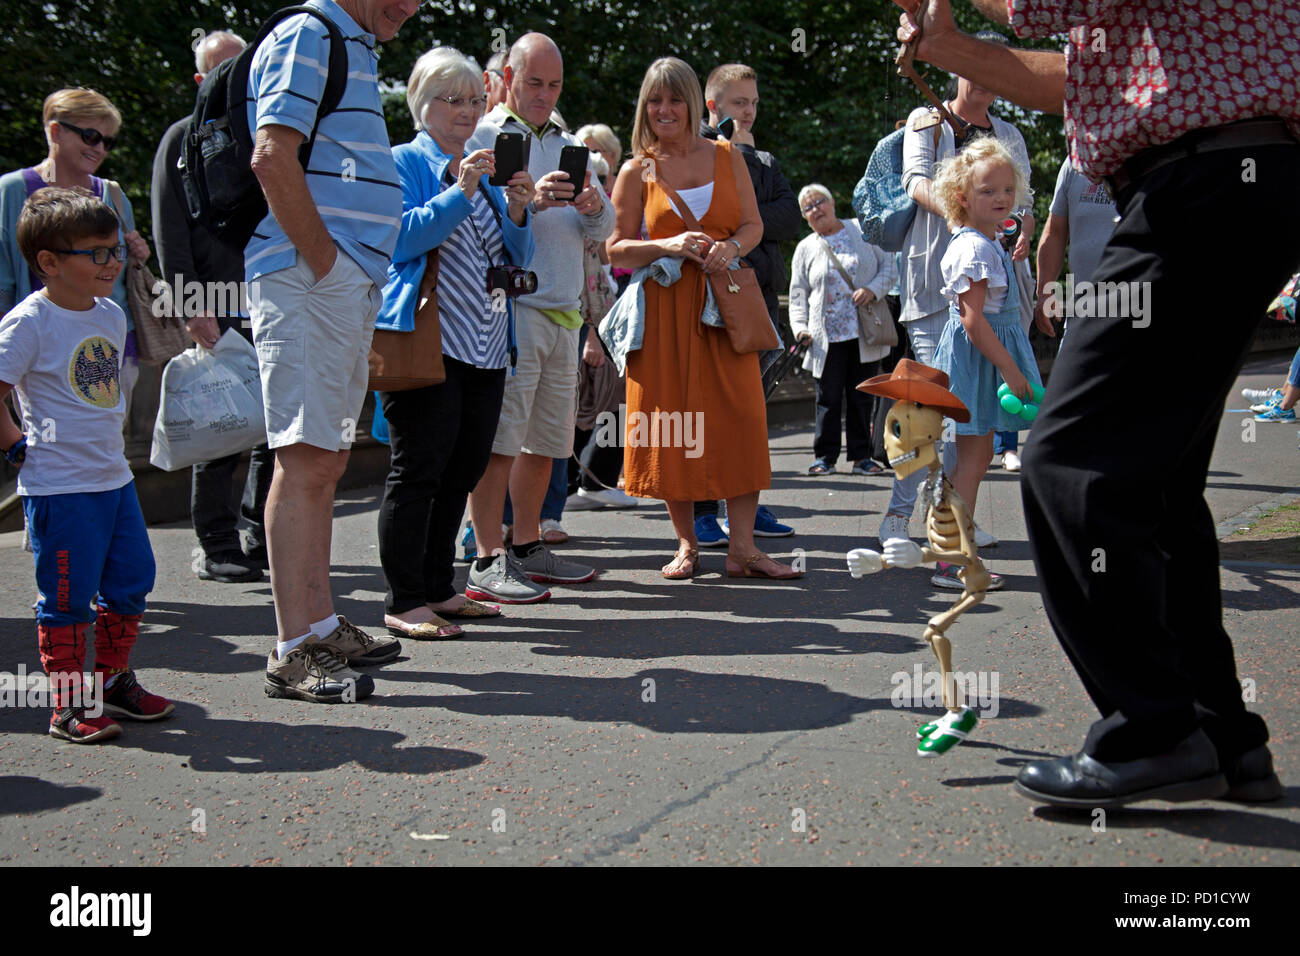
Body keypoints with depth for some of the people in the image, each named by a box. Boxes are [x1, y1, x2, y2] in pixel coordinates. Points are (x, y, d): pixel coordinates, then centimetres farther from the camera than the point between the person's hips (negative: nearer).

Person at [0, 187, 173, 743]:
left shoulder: (112, 315, 9)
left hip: (115, 477, 8)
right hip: (59, 487, -8)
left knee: (131, 581, 13)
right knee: (67, 598, 0)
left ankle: (113, 681, 29)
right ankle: (68, 705, 12)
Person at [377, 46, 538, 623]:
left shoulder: (487, 170, 21)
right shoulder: (403, 163, 1)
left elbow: (516, 257, 17)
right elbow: (402, 239, -14)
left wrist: (517, 211, -3)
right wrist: (461, 192, -20)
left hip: (485, 347, 7)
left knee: (462, 472, 10)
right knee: (418, 471, -7)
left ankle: (438, 589, 20)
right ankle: (404, 601, -1)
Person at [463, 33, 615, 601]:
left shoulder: (568, 145, 23)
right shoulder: (483, 137, 4)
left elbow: (602, 230, 17)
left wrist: (593, 208, -5)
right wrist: (530, 200, -22)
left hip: (563, 311, 7)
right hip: (509, 304, -7)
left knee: (546, 438, 9)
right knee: (499, 437, -10)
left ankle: (527, 547, 18)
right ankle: (488, 559, -8)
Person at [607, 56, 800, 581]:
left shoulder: (726, 156, 9)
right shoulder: (637, 171, 4)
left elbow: (754, 226, 10)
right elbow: (616, 248, 1)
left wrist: (730, 247, -11)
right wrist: (669, 246, -14)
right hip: (664, 306, -1)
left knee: (741, 417, -5)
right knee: (673, 420, 0)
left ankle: (742, 547, 0)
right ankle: (686, 545, 12)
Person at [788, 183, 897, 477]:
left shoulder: (863, 231, 8)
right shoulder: (805, 248, 11)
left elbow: (889, 266, 7)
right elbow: (798, 294, 11)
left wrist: (873, 289, -12)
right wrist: (800, 328, -4)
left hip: (865, 335, 0)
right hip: (827, 337, 0)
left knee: (861, 397, 4)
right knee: (828, 398, -2)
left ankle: (861, 456, 13)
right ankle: (825, 457, 7)